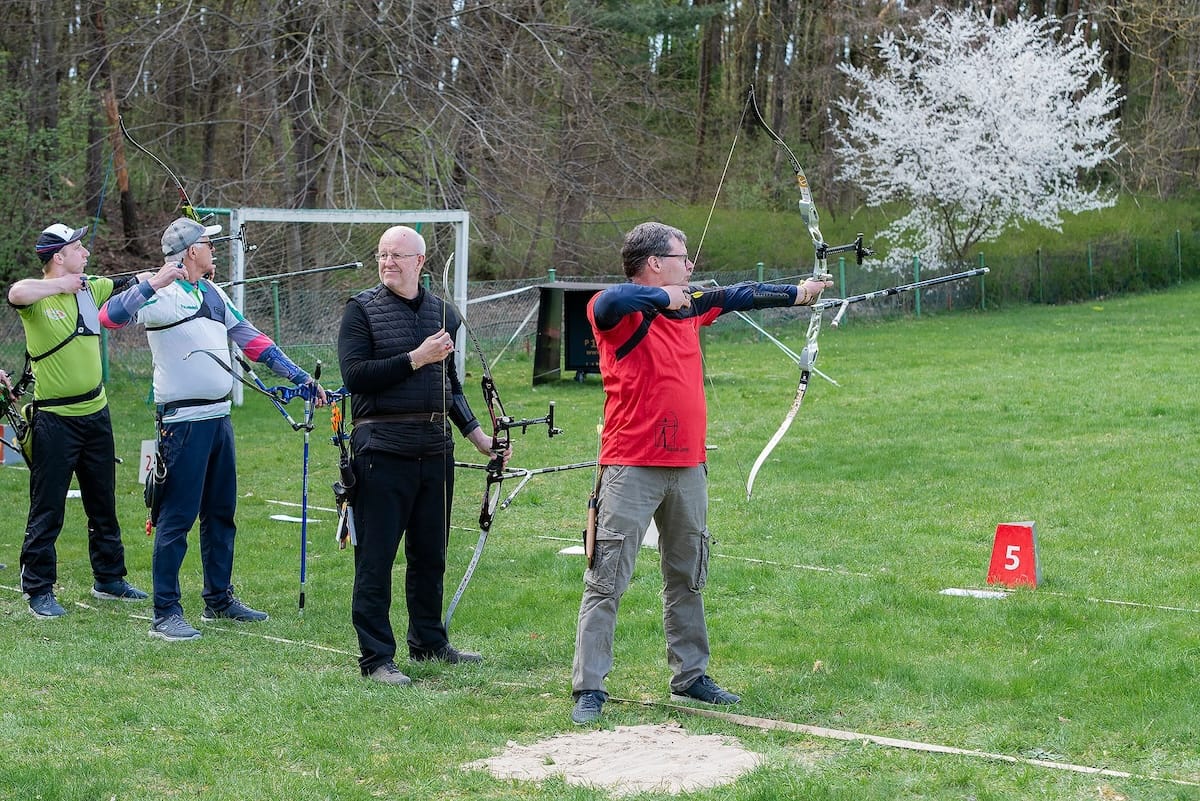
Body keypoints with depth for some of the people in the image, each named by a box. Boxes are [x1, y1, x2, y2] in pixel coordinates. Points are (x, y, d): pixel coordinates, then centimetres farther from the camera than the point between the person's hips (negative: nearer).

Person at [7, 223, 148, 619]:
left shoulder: (91, 287, 5)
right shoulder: (36, 295, -12)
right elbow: (17, 293, -35)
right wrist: (61, 284, -26)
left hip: (95, 413, 6)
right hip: (54, 420, -6)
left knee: (104, 505, 17)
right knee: (47, 510, 0)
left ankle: (109, 578, 30)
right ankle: (39, 591, 9)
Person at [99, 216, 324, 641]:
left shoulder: (213, 293, 14)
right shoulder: (159, 295, -12)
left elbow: (251, 339, 18)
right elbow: (109, 316, -26)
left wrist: (300, 377, 15)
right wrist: (151, 284, -37)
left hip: (219, 416, 9)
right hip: (184, 421, -9)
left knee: (221, 513, 16)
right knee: (177, 517, -4)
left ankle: (219, 599, 28)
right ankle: (165, 614, 2)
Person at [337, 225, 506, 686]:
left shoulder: (442, 313, 13)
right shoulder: (362, 310, -2)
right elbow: (354, 374, -15)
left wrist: (477, 436, 16)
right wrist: (416, 359, -17)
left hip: (435, 448, 5)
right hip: (382, 449, -5)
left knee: (431, 553, 15)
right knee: (375, 557, -2)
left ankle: (429, 642, 29)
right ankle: (376, 657, 4)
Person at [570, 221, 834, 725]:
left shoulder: (689, 308, 12)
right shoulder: (619, 312, -11)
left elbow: (737, 297, 26)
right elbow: (610, 302, -34)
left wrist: (795, 294, 32)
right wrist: (663, 297, -24)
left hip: (688, 467, 8)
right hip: (631, 469, -8)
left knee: (687, 579, 17)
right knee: (607, 582, -5)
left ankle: (690, 676, 28)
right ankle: (588, 689, -2)